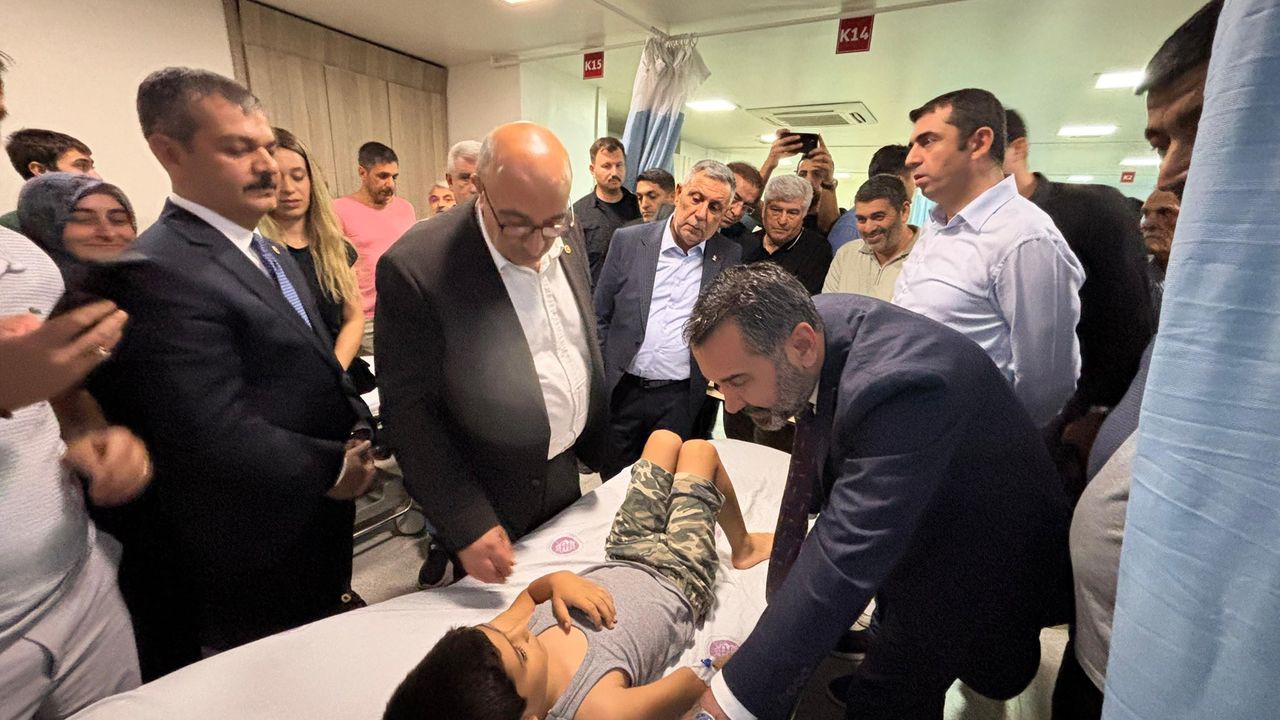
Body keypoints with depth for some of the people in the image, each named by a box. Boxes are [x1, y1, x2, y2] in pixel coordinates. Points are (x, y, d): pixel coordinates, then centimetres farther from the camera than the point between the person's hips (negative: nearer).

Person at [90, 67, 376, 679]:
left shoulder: (272, 255, 8)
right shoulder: (161, 272, -23)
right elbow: (220, 440, -28)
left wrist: (356, 430, -4)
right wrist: (335, 467, -15)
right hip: (254, 577, -8)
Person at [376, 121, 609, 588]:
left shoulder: (566, 241, -4)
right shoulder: (416, 266, -23)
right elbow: (409, 412, -18)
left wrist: (597, 448, 12)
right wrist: (467, 526, -20)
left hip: (565, 478, 6)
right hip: (486, 510, -5)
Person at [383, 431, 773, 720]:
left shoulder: (494, 644, -27)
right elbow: (694, 684, -26)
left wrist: (558, 580, -24)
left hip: (619, 563, 4)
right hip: (676, 583, -3)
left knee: (665, 438, 17)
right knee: (699, 449, 9)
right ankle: (743, 546, 41)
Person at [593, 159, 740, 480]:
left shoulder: (729, 257, 0)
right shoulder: (628, 241, -2)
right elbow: (600, 316, 3)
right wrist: (598, 378, 1)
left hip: (680, 399, 0)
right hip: (621, 390, 0)